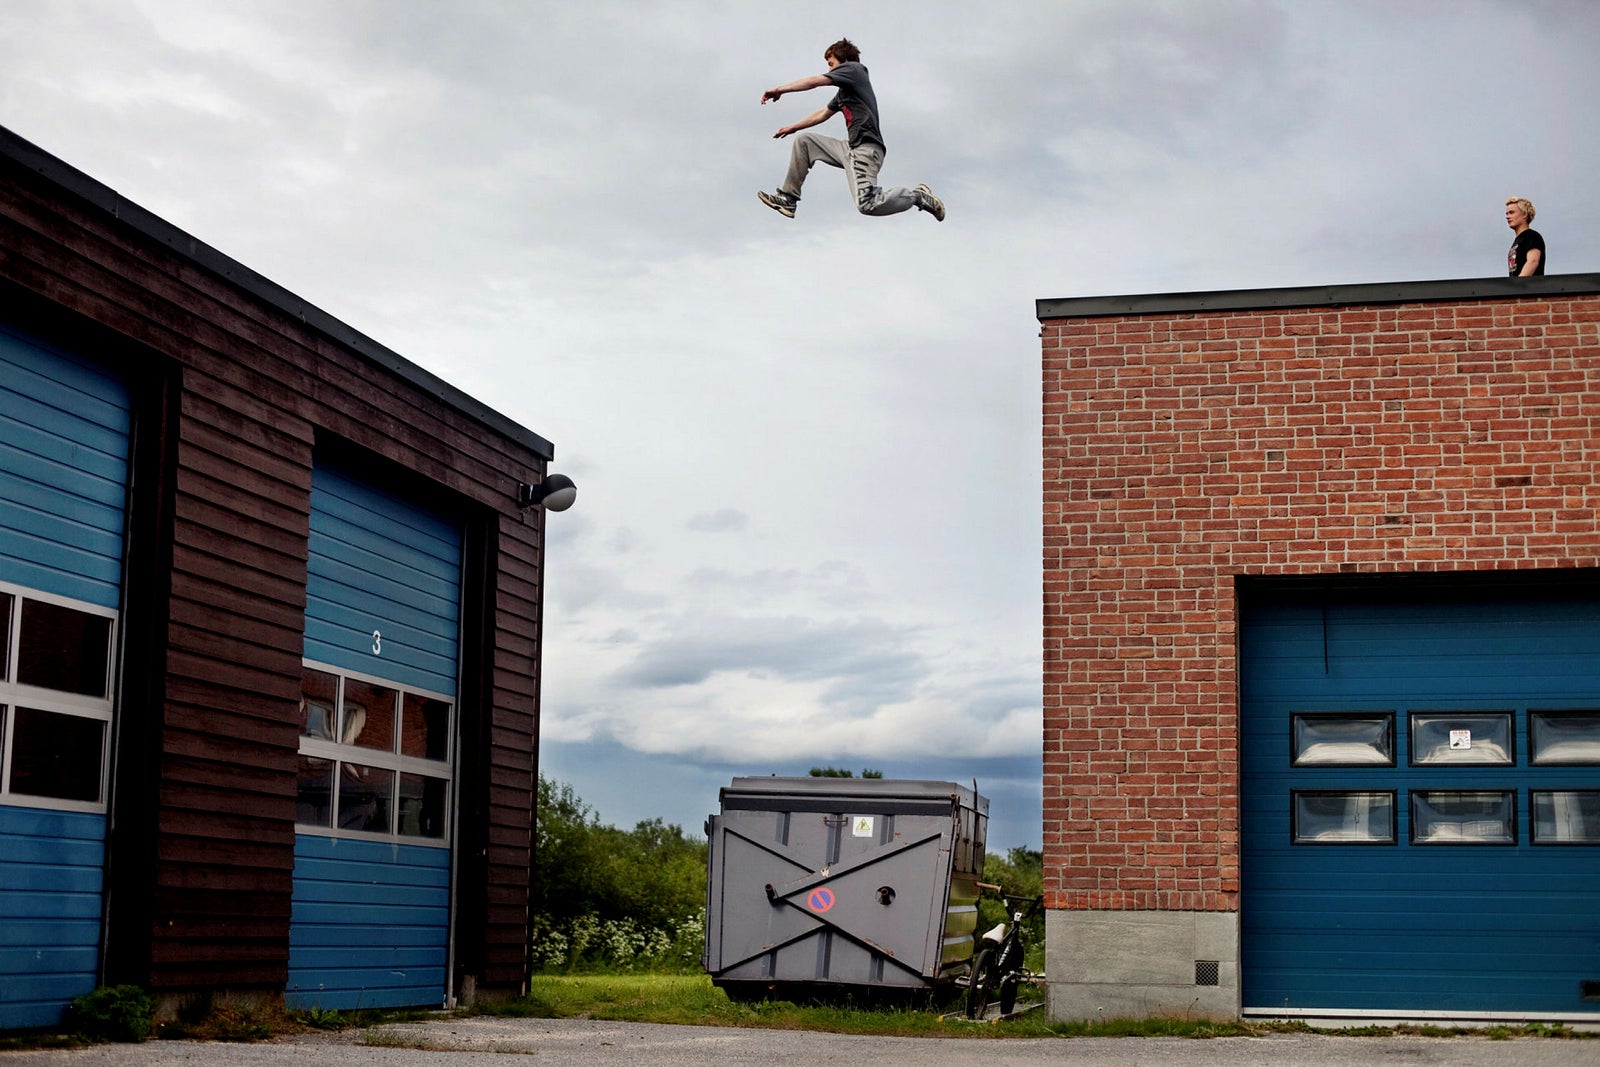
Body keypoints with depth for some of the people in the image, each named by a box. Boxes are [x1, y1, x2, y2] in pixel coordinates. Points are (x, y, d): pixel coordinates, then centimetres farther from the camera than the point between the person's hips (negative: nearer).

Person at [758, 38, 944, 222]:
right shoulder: (844, 89, 27)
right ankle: (788, 198, 9)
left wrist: (779, 90, -1)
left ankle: (918, 196, -6)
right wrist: (793, 128, 41)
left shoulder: (853, 68, 2)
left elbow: (813, 81, -6)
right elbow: (823, 113, 39)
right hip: (852, 147, 10)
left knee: (867, 205, -27)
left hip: (865, 148, -10)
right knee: (803, 140, 13)